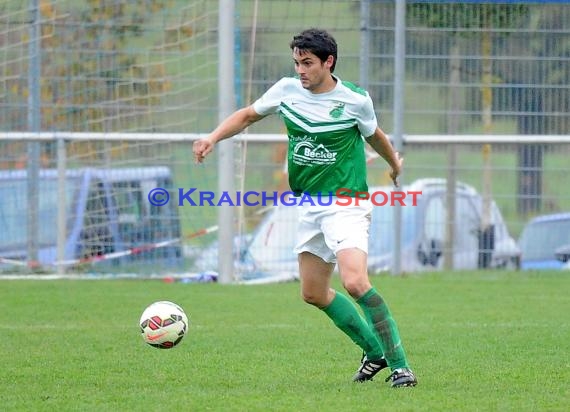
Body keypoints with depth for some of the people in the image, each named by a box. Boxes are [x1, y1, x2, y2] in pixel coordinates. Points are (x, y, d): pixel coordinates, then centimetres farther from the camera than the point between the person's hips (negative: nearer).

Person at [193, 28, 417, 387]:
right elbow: (247, 115, 16)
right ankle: (375, 352, 26)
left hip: (347, 203, -6)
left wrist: (395, 164, 27)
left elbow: (374, 135, 10)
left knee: (355, 282, -25)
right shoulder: (287, 90, 1)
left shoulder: (355, 99, -10)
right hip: (309, 206, 6)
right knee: (314, 293, 10)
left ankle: (399, 364, -18)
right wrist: (213, 138, 0)